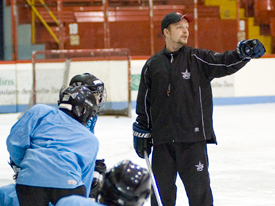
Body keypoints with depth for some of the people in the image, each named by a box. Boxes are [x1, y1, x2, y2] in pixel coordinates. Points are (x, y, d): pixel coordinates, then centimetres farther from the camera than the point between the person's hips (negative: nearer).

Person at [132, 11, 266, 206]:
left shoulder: (198, 59, 3)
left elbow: (224, 62, -13)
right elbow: (144, 102, 13)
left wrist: (244, 52, -32)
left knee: (199, 189, -3)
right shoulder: (152, 65, 8)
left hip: (193, 139, -2)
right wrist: (142, 131, 12)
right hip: (162, 141, 2)